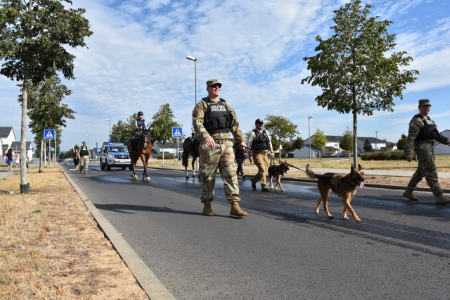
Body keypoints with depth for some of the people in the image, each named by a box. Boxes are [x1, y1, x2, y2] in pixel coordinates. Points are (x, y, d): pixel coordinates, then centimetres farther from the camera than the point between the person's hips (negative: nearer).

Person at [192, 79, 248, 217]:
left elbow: (235, 124, 20)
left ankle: (235, 206, -5)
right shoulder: (202, 105, 1)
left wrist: (241, 140, 14)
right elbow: (197, 122, -14)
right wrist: (206, 136, -30)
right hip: (209, 145, -4)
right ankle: (207, 205, 17)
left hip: (226, 144, 4)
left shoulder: (226, 105, 17)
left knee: (231, 174, -4)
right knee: (208, 176, 4)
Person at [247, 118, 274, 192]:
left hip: (265, 154, 6)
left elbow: (269, 142, 18)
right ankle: (264, 186, -8)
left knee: (265, 170, 8)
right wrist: (250, 155, -10)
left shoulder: (266, 132, 15)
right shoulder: (253, 133, -2)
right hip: (257, 154, -6)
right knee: (262, 169, -14)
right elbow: (249, 145, -5)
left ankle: (254, 181, 31)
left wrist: (271, 152, 9)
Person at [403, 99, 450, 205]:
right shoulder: (416, 120, -9)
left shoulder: (429, 120, 20)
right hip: (422, 147, -9)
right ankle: (439, 197, -13)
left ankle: (408, 192, 23)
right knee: (431, 172, -12)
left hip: (430, 147, 9)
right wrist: (408, 152, -23)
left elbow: (437, 135, 23)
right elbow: (411, 137, -17)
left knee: (421, 172, 13)